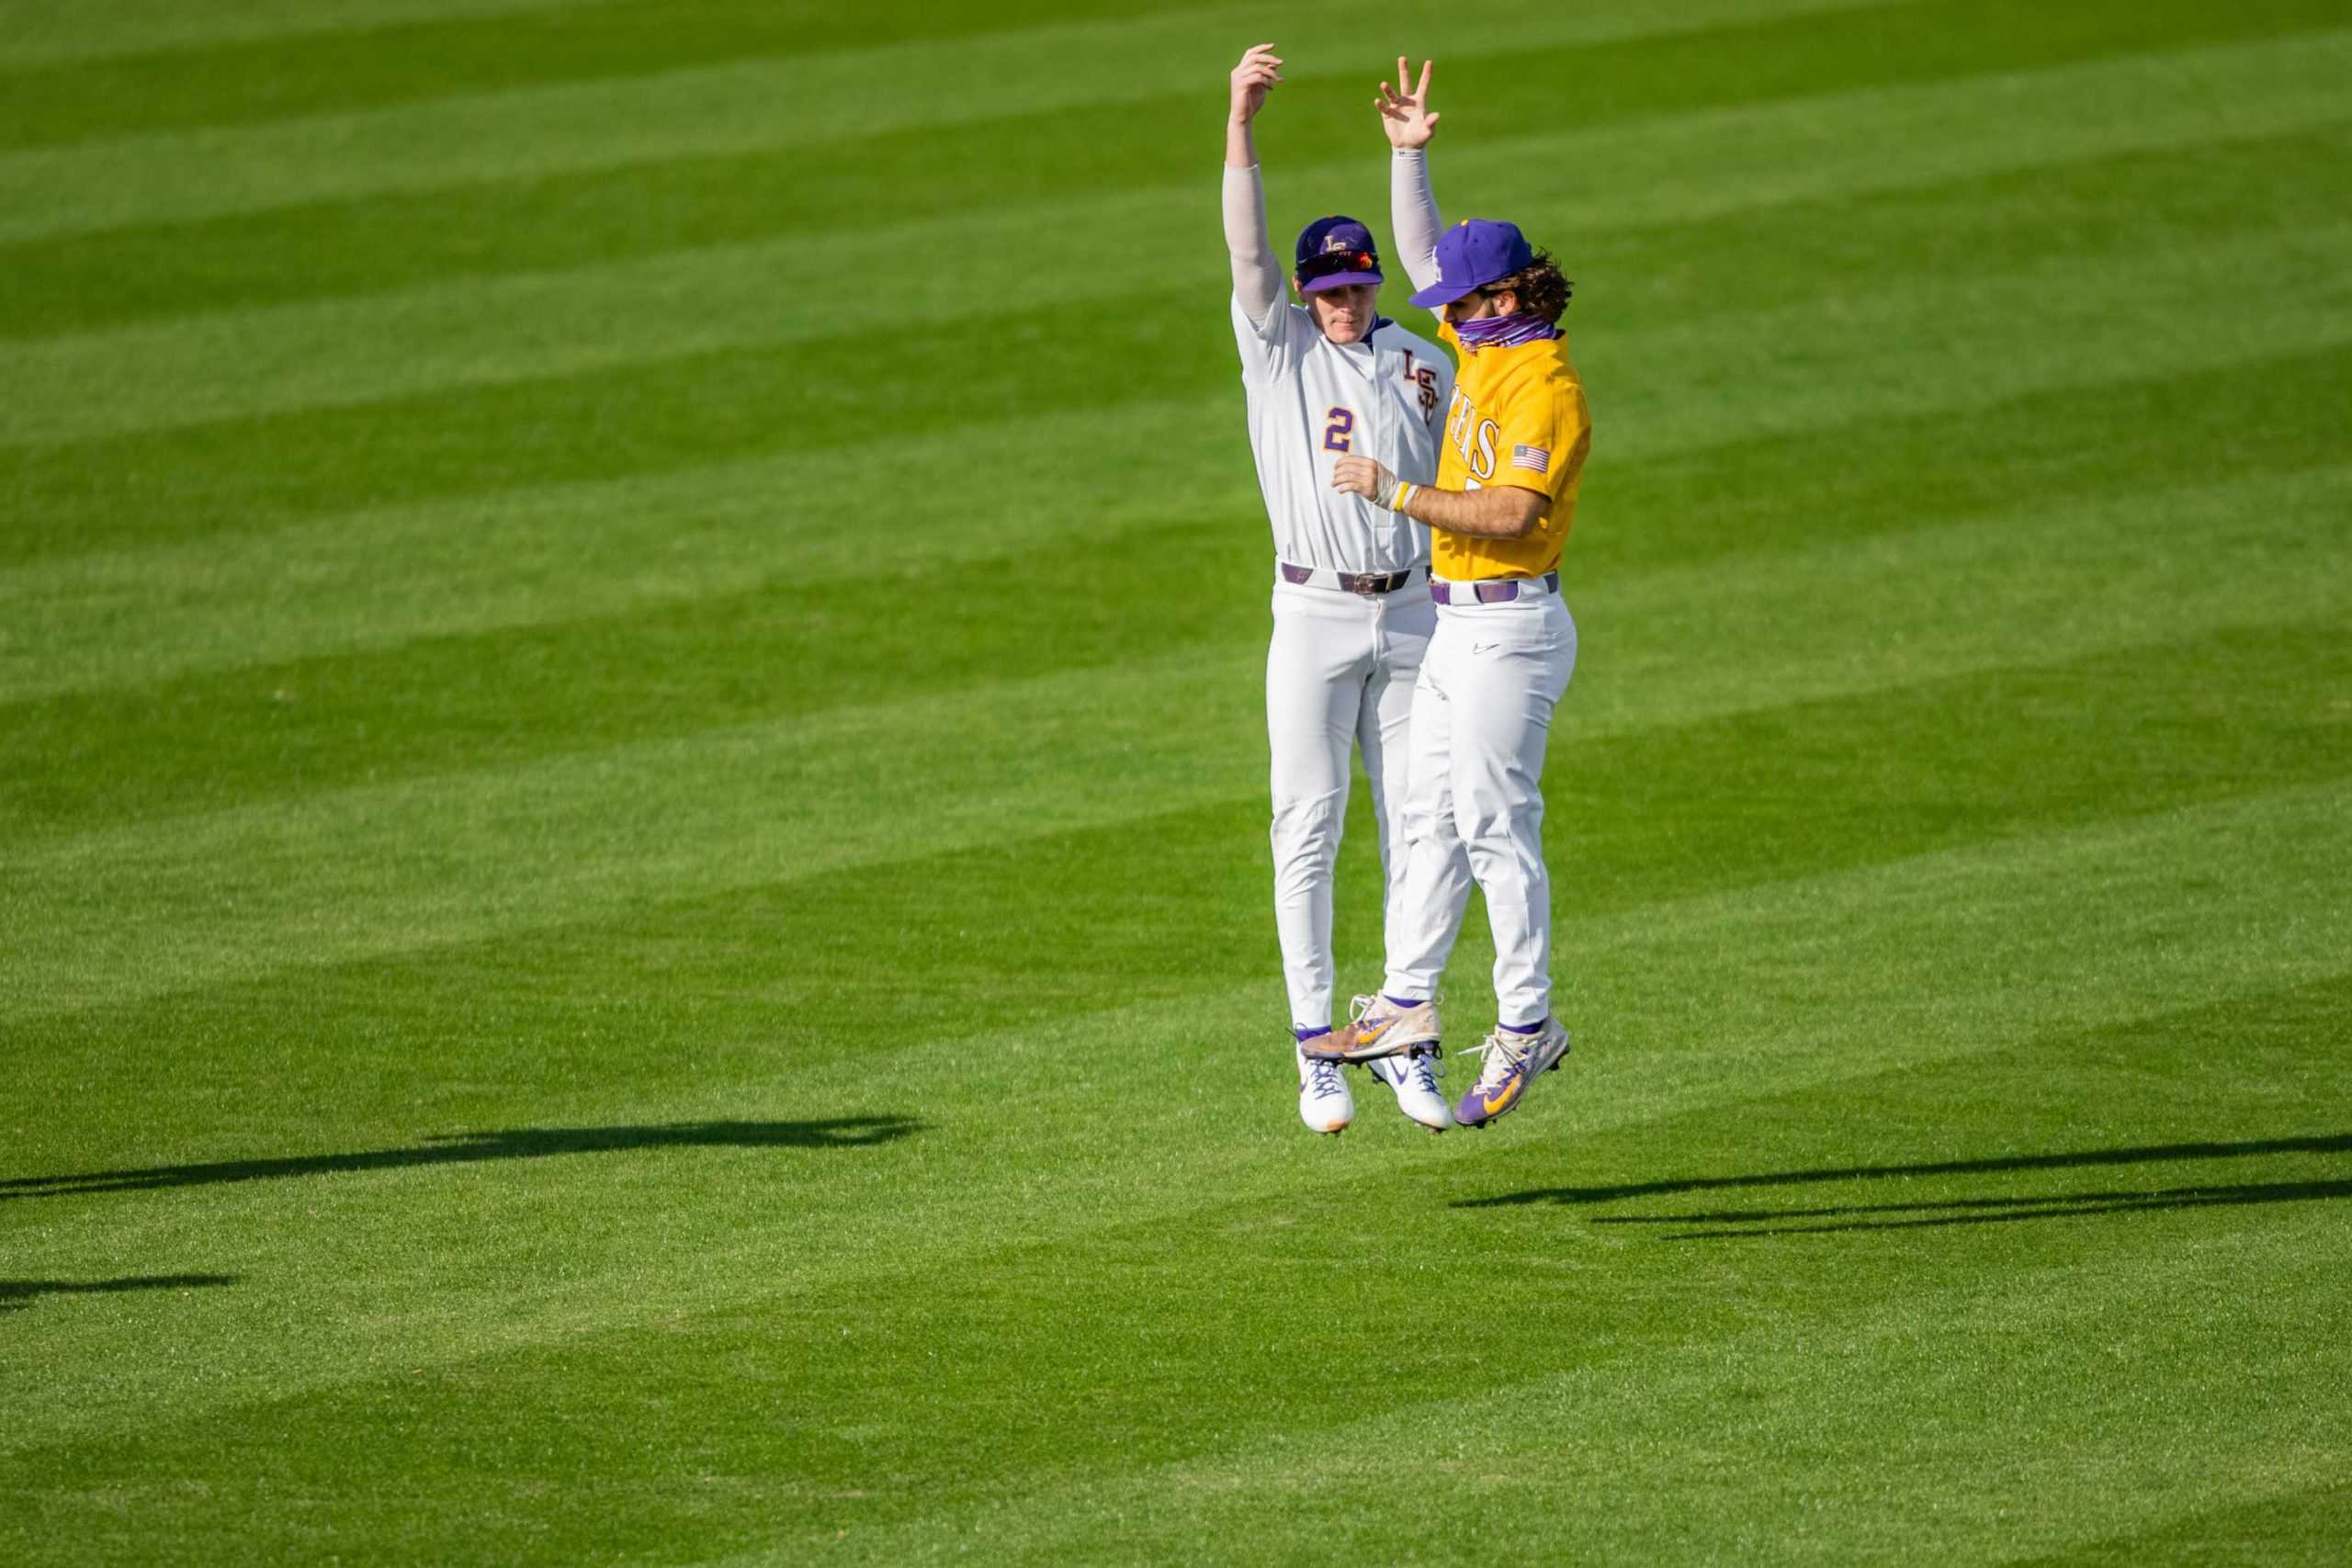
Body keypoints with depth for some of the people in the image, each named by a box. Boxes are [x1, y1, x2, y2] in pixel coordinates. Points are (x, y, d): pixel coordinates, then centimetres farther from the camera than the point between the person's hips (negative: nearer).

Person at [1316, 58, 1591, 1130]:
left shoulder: (1547, 391, -19)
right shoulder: (1483, 342, 9)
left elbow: (1509, 513, -27)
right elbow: (1423, 256, 21)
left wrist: (1396, 494, -22)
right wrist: (1409, 155, 10)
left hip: (1509, 626, -10)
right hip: (1459, 621, 10)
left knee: (1496, 822, -8)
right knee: (1430, 812, 12)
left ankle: (1526, 1026, -3)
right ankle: (1407, 1004, 16)